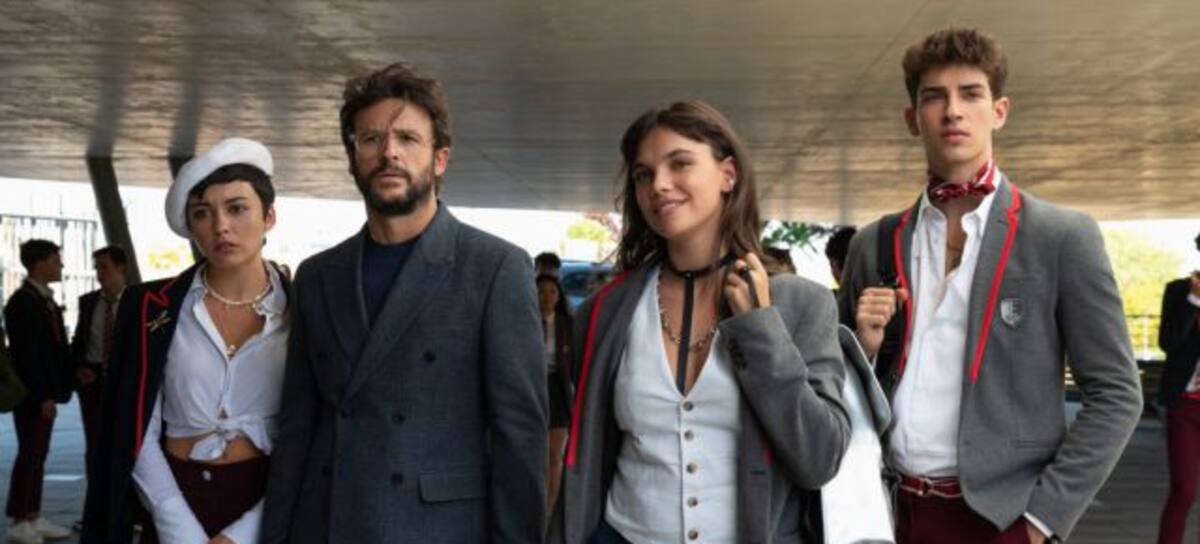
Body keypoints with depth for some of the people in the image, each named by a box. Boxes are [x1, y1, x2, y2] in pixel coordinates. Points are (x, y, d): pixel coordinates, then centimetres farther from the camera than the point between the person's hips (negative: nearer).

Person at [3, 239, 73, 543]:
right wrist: (42, 395, -19)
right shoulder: (23, 302, -14)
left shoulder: (46, 300, 14)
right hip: (32, 394, -9)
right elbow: (26, 355, -18)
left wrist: (69, 375, 7)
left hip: (45, 392, 9)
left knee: (37, 455, 11)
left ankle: (34, 518, 17)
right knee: (29, 454, -4)